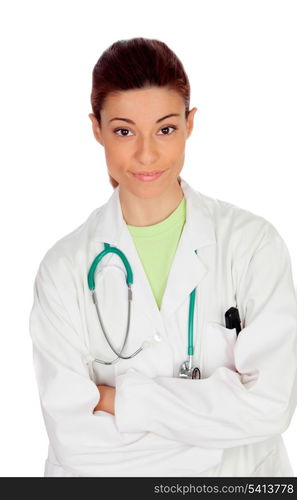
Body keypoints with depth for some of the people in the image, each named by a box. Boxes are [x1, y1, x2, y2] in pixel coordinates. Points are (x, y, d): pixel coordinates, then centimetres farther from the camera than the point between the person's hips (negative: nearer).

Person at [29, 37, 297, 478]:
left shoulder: (252, 242, -3)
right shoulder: (65, 268, -3)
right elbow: (73, 439, -9)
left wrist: (120, 399, -11)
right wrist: (219, 413, -12)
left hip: (240, 475, 0)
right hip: (110, 478, 0)